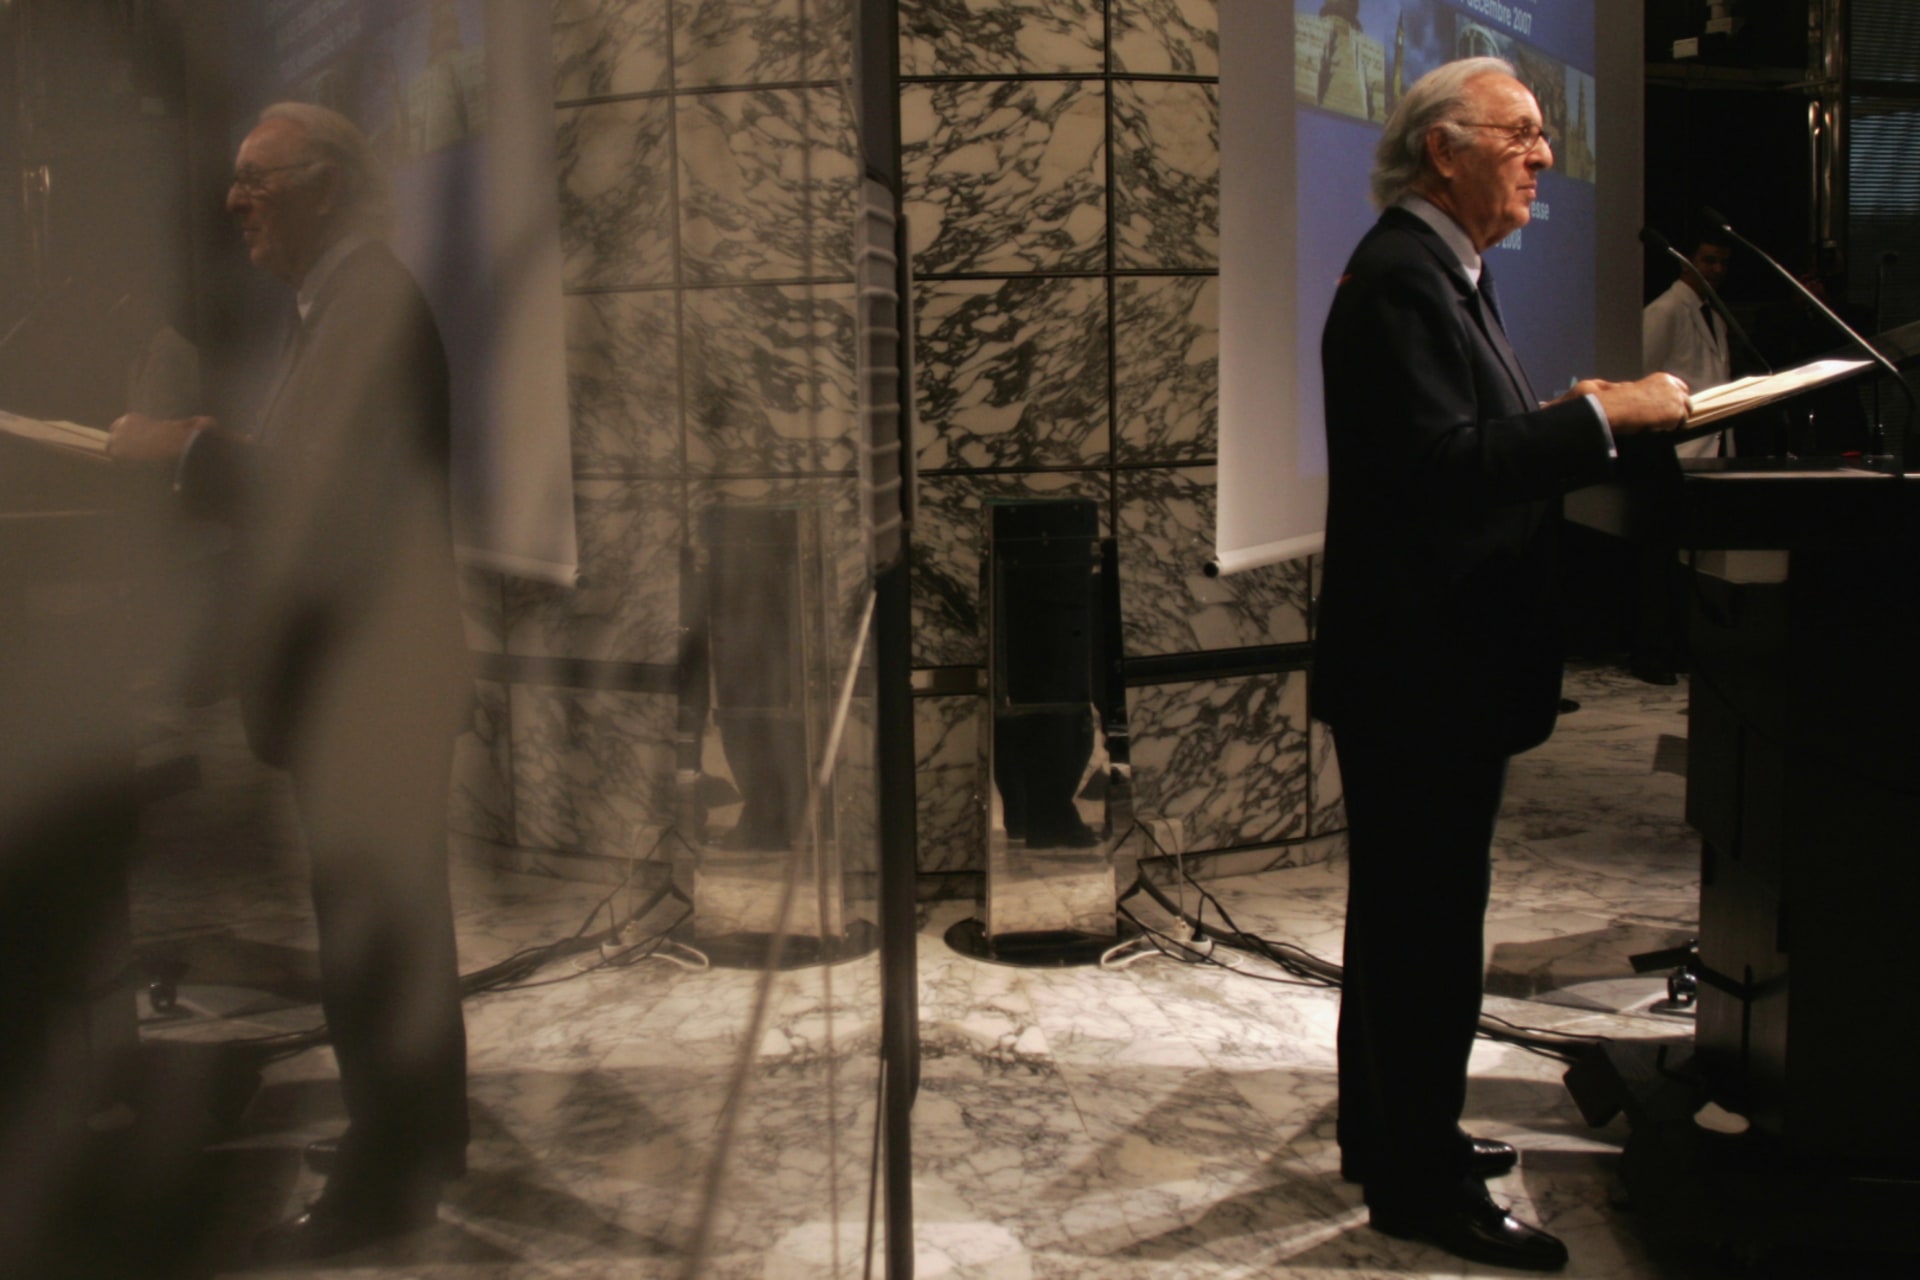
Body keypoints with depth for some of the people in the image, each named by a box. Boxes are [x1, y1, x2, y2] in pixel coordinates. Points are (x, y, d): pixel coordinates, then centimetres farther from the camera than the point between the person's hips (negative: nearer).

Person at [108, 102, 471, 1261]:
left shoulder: (371, 308, -18)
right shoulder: (350, 301, 14)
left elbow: (330, 498, -24)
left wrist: (188, 451, -16)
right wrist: (215, 457, 6)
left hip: (368, 675, -11)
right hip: (373, 672, 11)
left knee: (365, 924, -3)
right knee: (399, 912, 19)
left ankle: (383, 1183, 7)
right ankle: (420, 1130, 32)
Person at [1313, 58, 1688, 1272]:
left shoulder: (1448, 272, 16)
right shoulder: (1399, 279, -18)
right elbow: (1446, 465, -27)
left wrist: (1574, 418, 5)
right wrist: (1600, 416, -23)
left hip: (1443, 664, 11)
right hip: (1421, 667, -11)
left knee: (1409, 914, 19)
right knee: (1428, 924, -2)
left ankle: (1396, 1137, 33)